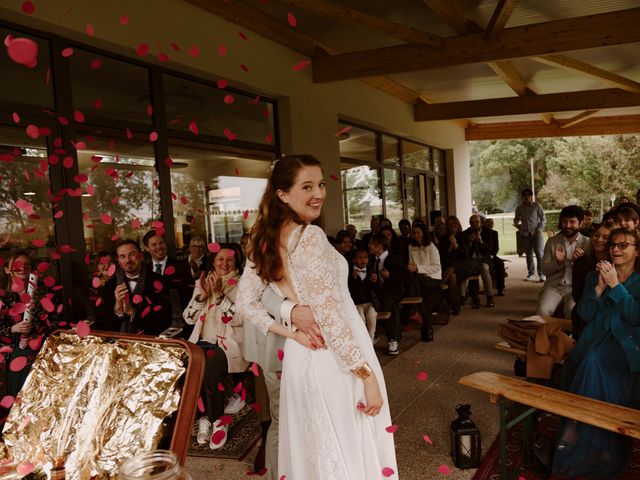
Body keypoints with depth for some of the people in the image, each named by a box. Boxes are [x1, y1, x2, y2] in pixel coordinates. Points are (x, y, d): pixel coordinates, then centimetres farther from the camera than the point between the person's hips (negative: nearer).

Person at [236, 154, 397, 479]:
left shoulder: (266, 240, 4)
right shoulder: (310, 236, -20)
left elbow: (245, 305, 6)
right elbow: (329, 316, -23)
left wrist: (291, 332, 0)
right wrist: (367, 375, -17)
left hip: (300, 357, 8)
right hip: (334, 360, -8)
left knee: (315, 449, 23)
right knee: (350, 451, 8)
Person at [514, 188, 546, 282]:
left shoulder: (537, 206, 3)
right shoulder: (519, 208, 11)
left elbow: (543, 218, 4)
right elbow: (516, 219, 24)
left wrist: (540, 229, -8)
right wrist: (517, 224, 4)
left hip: (536, 233, -3)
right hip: (525, 234, 3)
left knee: (539, 253, -12)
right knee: (528, 254, 5)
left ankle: (542, 274, -10)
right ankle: (531, 274, 12)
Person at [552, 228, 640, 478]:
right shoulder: (595, 276, 13)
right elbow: (585, 314, 4)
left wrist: (615, 285, -15)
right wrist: (599, 287, -8)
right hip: (596, 340, 3)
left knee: (594, 363, -31)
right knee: (592, 364, -28)